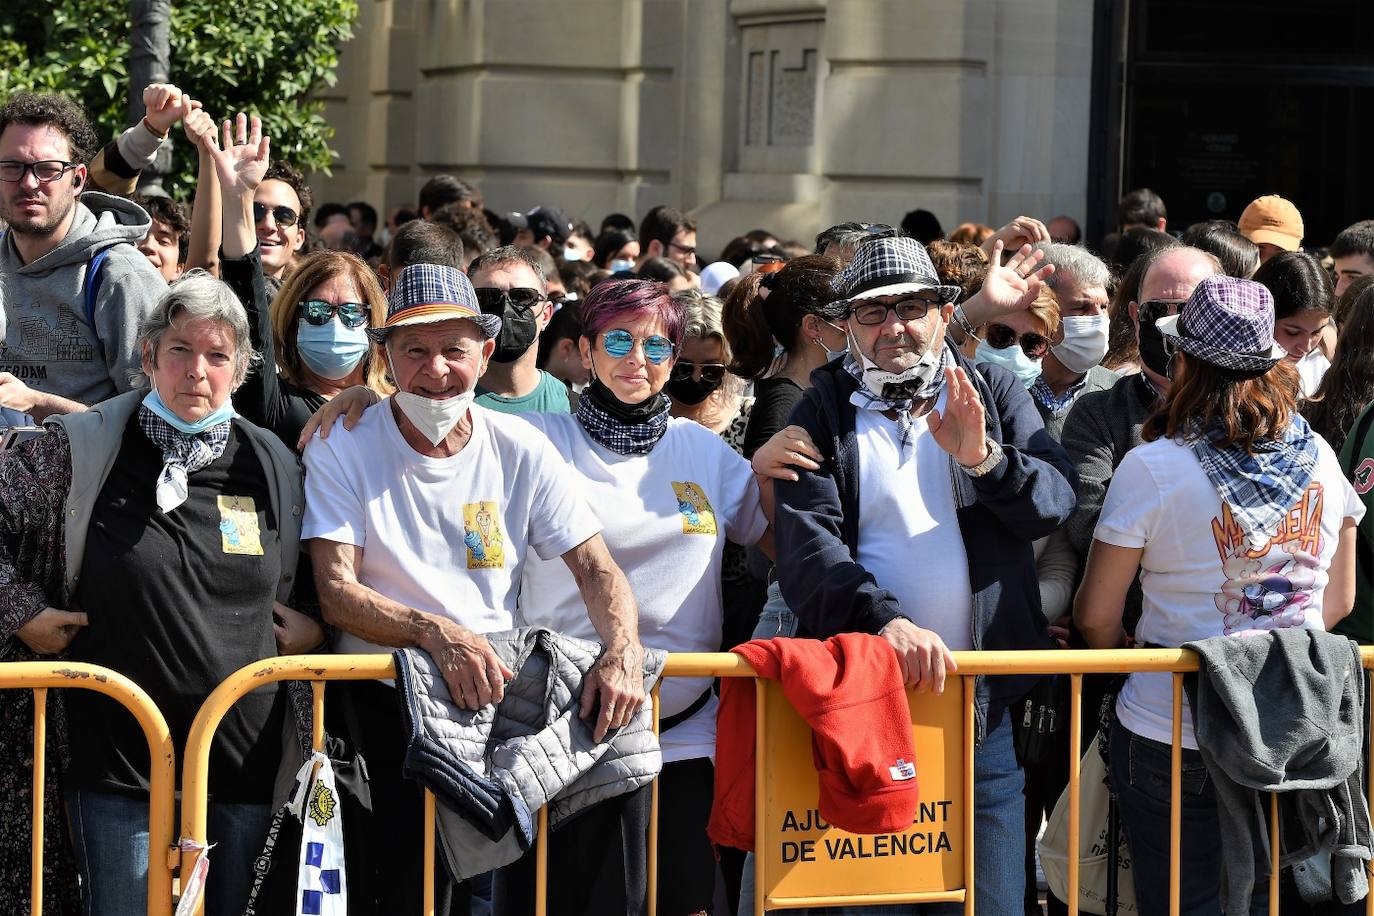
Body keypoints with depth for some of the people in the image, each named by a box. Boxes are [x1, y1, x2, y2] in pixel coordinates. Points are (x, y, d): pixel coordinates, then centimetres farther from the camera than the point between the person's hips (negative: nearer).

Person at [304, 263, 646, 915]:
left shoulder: (521, 451, 8)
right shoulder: (341, 451, 0)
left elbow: (595, 569, 6)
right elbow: (336, 592, -7)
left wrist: (623, 652, -15)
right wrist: (436, 632, -25)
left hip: (503, 678, 3)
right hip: (386, 684, -3)